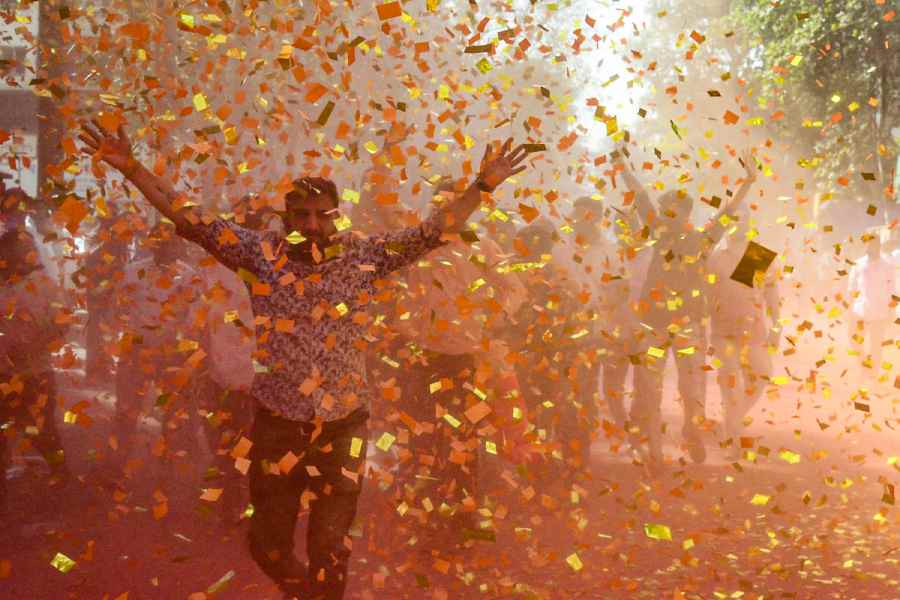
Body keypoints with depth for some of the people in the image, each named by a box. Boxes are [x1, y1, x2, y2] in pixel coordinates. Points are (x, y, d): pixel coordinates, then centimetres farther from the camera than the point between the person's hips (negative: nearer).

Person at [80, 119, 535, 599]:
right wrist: (130, 168, -12)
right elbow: (190, 221, -6)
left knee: (330, 548, 8)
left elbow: (432, 231, -2)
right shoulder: (260, 253, -3)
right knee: (269, 544, 13)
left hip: (342, 423, 0)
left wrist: (483, 186, -10)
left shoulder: (363, 257, -2)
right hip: (277, 422, 1)